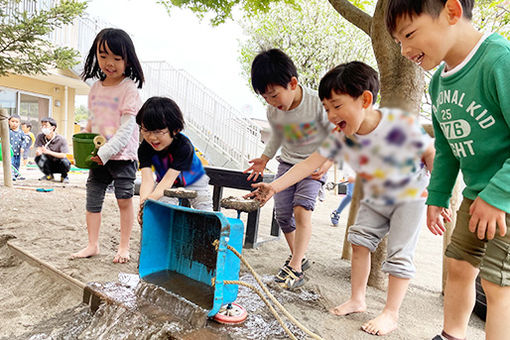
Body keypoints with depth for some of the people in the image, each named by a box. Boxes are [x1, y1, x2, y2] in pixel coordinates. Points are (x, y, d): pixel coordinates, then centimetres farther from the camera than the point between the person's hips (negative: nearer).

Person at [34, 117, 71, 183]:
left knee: (64, 161, -35)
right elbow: (38, 151, -10)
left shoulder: (61, 139, -18)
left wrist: (48, 152, -34)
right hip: (49, 165, 4)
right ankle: (49, 175, 3)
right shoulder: (40, 136, -5)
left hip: (60, 165, -3)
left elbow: (64, 155, -24)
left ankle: (64, 176, 0)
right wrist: (38, 152, -36)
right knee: (38, 158, -23)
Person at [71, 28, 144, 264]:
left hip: (122, 155, -6)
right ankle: (93, 245, 24)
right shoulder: (95, 88, 10)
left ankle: (124, 246, 16)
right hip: (97, 155, 6)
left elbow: (126, 128, -16)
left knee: (124, 199, 0)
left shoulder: (129, 88, -10)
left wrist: (106, 152, -21)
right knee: (92, 199, 9)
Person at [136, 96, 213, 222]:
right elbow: (147, 180, -32)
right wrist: (143, 204, -49)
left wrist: (152, 198, -54)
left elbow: (169, 178, -40)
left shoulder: (184, 146, -35)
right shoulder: (145, 148, -23)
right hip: (165, 186, 2)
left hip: (194, 182, -2)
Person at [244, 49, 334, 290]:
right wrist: (265, 158, 2)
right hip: (288, 162, 5)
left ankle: (295, 268, -13)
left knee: (301, 208, -23)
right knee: (282, 214, 2)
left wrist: (327, 163, -24)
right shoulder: (273, 111, -8)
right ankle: (298, 257, 25)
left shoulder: (318, 104, -23)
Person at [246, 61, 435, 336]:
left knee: (399, 253, -4)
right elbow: (311, 163, -23)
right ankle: (357, 299, 20)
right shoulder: (340, 137, -20)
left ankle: (391, 313, 11)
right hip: (375, 199, 5)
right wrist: (274, 186, -32)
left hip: (411, 196, -4)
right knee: (360, 238, 4)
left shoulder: (401, 124, -32)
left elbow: (431, 154, -17)